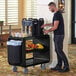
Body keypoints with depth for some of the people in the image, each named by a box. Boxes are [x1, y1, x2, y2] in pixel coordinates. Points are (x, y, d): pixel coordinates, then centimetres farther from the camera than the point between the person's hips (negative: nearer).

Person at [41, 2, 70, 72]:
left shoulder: (57, 14, -19)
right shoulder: (57, 13, 14)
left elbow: (55, 27, -21)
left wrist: (48, 31, -7)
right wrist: (46, 24, 23)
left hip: (59, 35, -10)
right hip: (57, 35, 10)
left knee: (59, 50, -7)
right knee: (57, 50, 12)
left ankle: (66, 66, -3)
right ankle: (59, 66, 17)